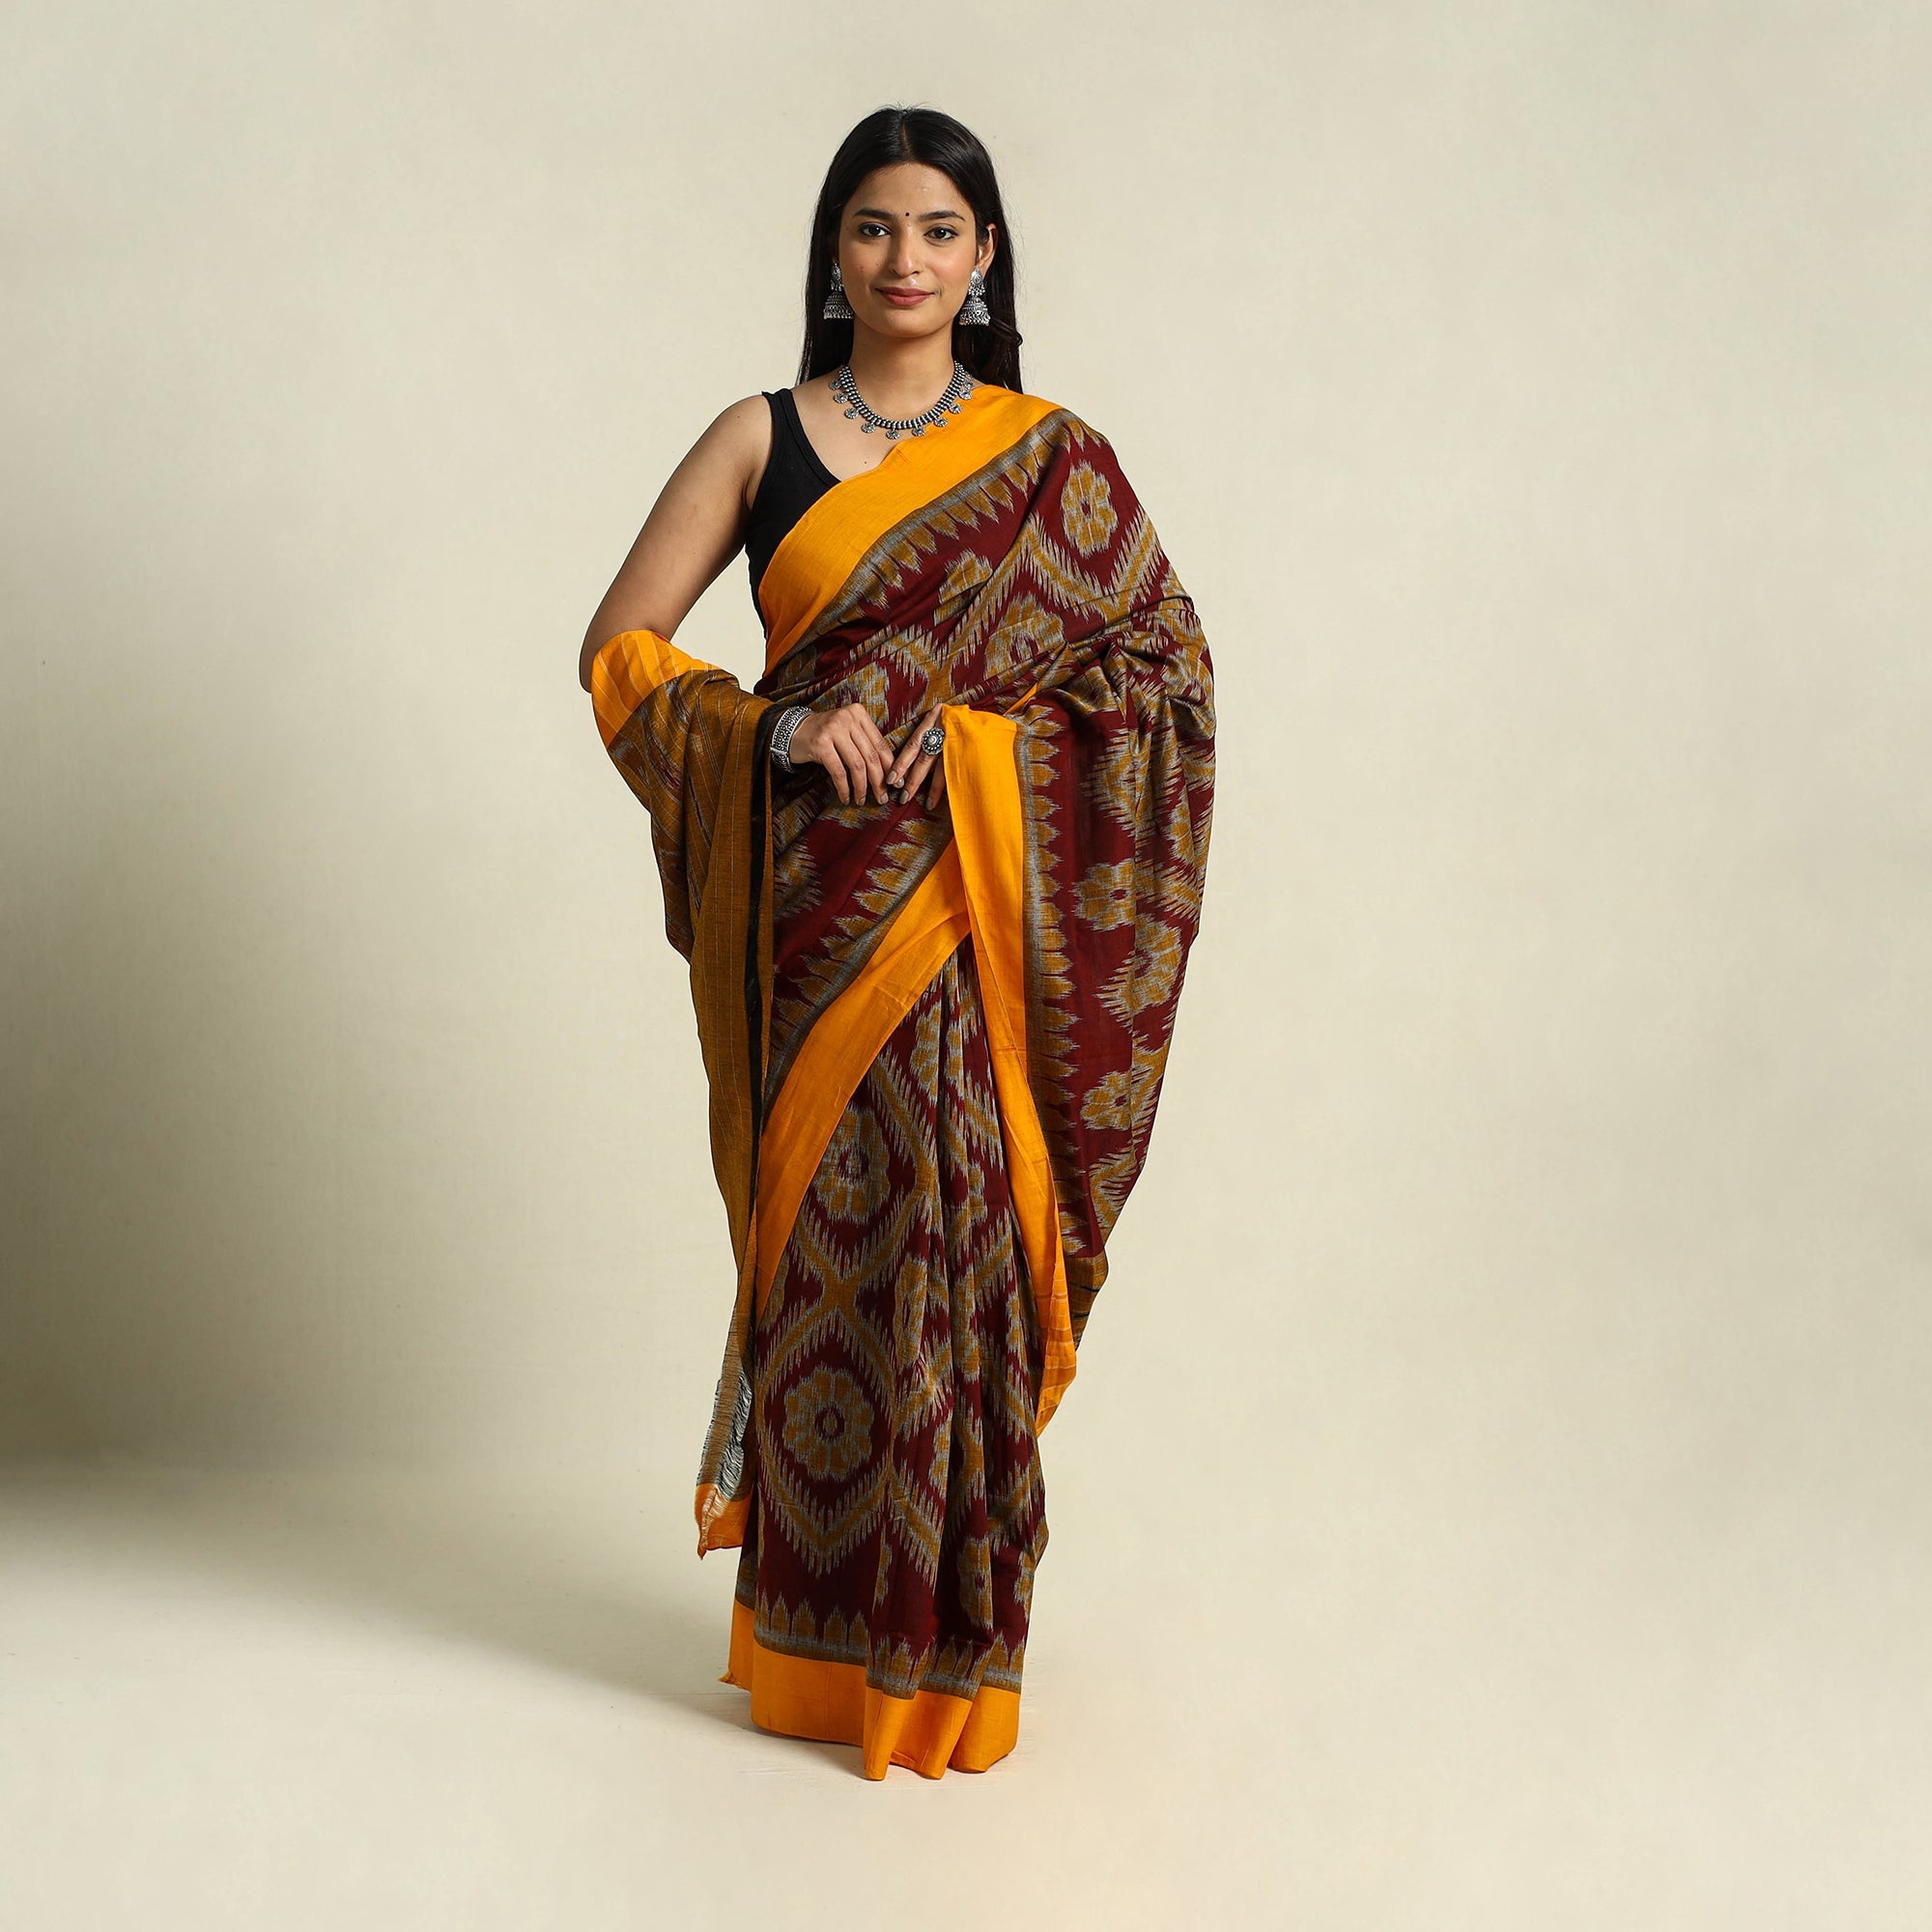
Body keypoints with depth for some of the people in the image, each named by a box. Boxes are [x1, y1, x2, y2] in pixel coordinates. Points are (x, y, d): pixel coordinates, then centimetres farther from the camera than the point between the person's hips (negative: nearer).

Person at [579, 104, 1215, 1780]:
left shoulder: (1051, 457, 6)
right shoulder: (760, 439, 7)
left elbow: (1168, 662, 3)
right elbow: (623, 648, 4)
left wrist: (973, 735, -10)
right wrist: (783, 729, -12)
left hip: (976, 901, 0)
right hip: (814, 899, 0)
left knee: (961, 1233, -2)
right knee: (824, 1242, 3)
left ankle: (948, 1643, 13)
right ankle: (818, 1639, 18)